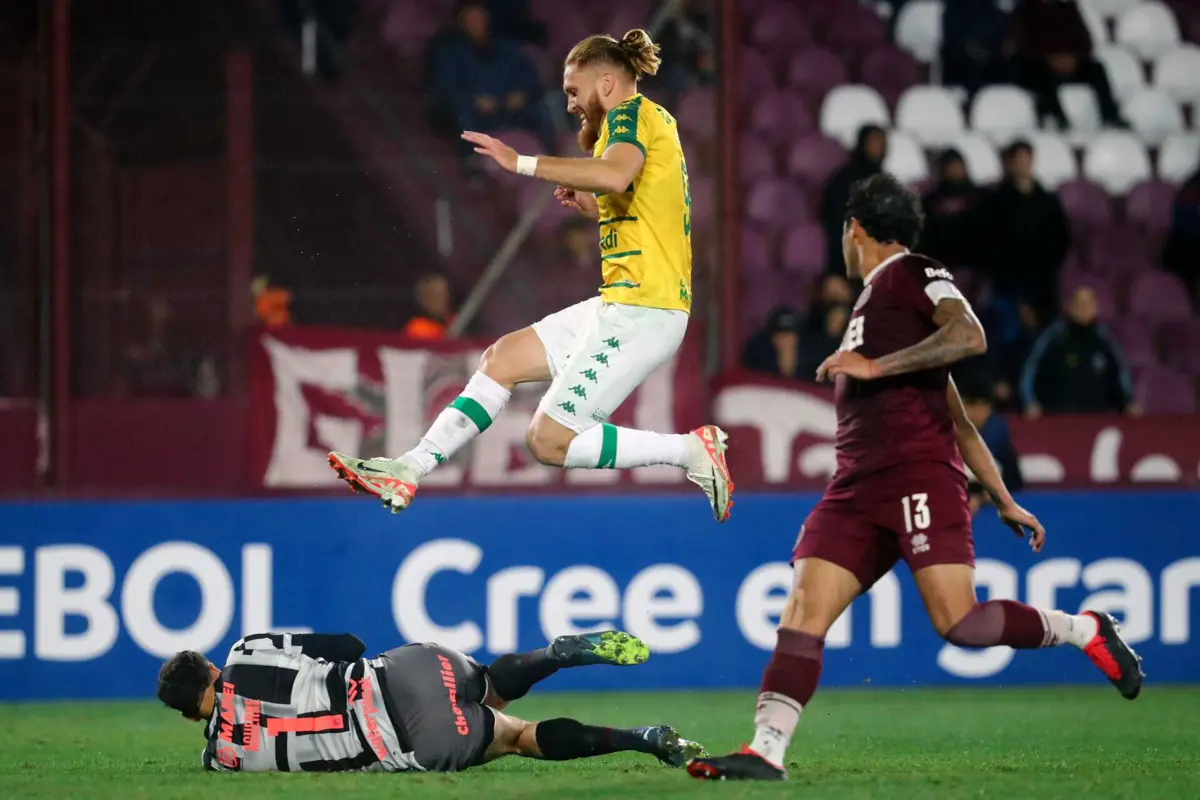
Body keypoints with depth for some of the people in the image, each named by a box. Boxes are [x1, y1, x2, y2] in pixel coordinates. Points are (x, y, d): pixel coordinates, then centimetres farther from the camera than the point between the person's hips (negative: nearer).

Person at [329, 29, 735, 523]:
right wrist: (590, 205, 14)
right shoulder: (644, 122, 21)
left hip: (641, 310, -10)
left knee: (549, 441, -11)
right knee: (506, 357, 14)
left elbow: (617, 173, -31)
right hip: (622, 303, 10)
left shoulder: (631, 112, -8)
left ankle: (692, 450, -8)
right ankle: (408, 471, 17)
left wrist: (522, 163, -25)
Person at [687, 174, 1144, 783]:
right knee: (803, 612, -9)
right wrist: (1003, 499, 30)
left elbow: (969, 337, -17)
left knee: (959, 623, -17)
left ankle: (1085, 631, 5)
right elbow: (959, 419, 31)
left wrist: (874, 367, -16)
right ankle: (766, 751, -17)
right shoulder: (871, 303, 30)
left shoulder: (917, 275, 4)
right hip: (857, 489, 8)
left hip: (919, 476, -8)